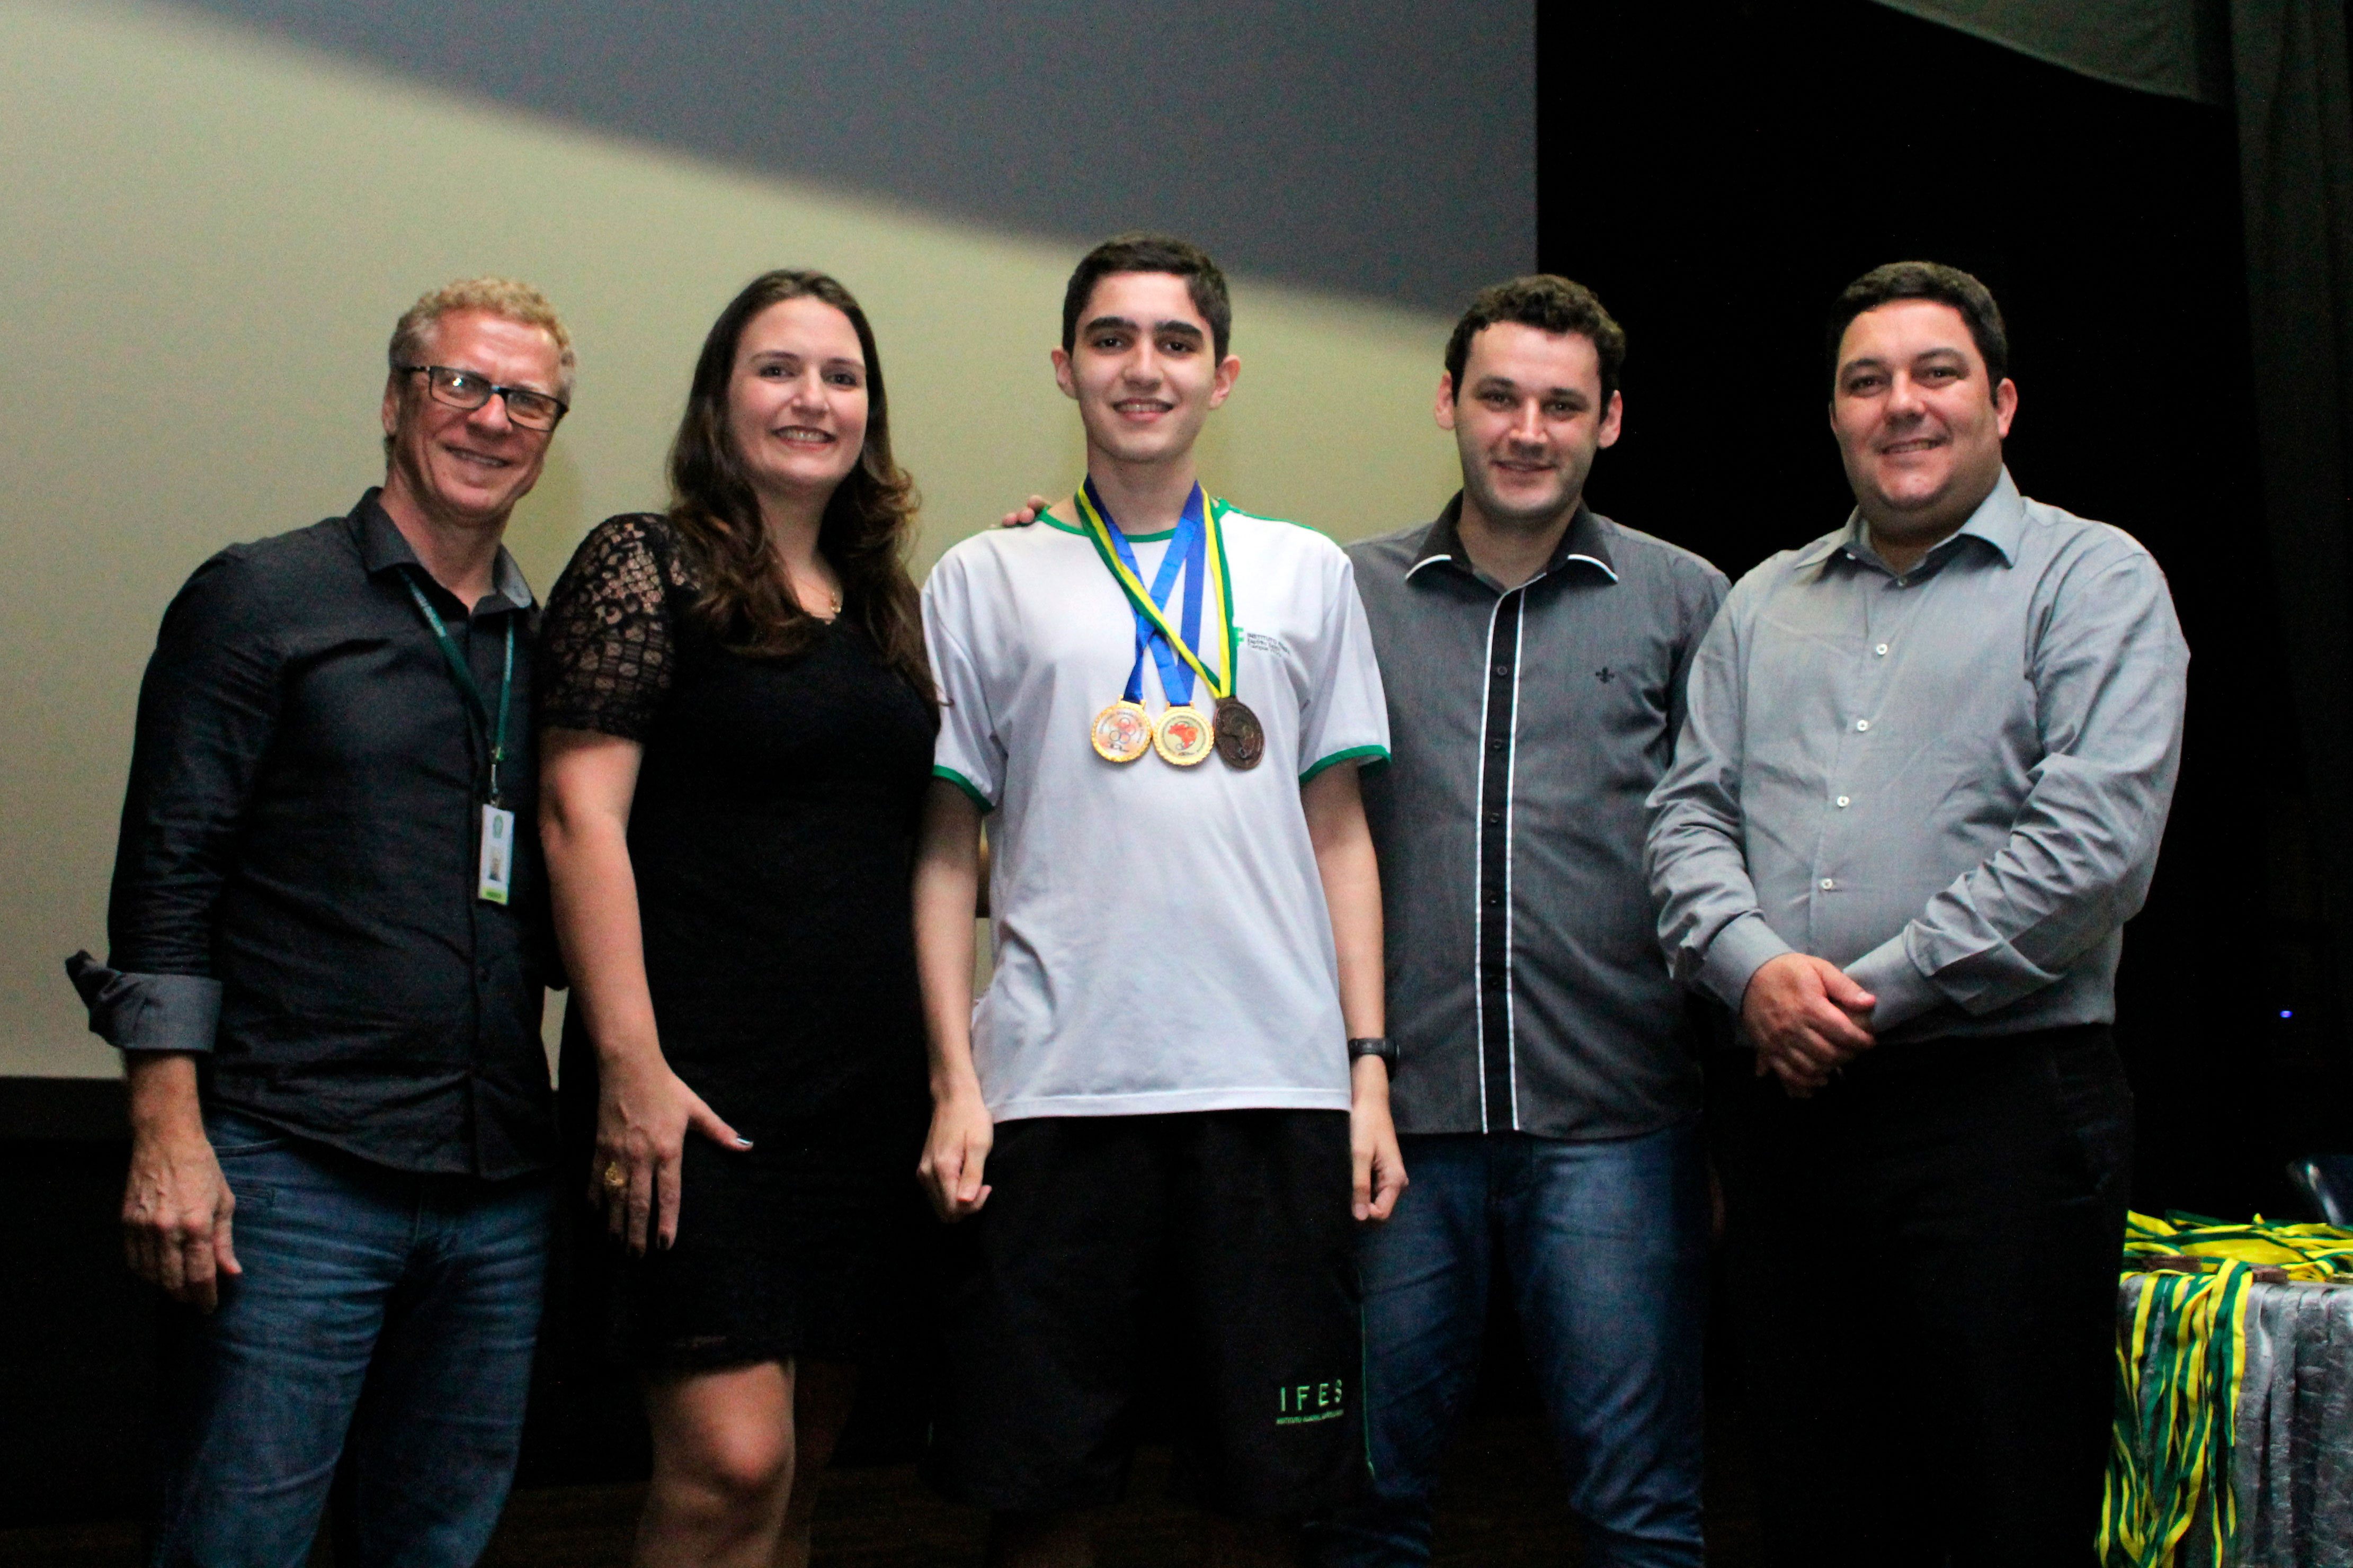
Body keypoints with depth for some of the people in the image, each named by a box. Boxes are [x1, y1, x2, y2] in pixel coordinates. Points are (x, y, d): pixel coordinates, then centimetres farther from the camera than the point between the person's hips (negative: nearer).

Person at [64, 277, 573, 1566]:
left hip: (501, 1193, 5)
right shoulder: (261, 600, 0)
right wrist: (168, 1134, -12)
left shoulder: (552, 644, 14)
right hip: (294, 1173, -5)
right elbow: (168, 874, -5)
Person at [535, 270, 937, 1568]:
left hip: (868, 1094, 7)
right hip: (706, 1091, -6)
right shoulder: (647, 567, -1)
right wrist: (630, 1061, -17)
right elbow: (581, 815, -10)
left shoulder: (888, 609, 16)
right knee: (731, 1464, -14)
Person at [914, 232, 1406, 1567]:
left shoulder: (1306, 573, 13)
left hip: (1278, 1083, 1)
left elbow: (1340, 833, 12)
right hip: (1052, 1090, -1)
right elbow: (948, 850, 7)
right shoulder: (987, 581, 9)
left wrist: (1368, 1067, 5)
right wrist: (955, 1079, -2)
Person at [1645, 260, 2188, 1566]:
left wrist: (1873, 996, -13)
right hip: (1780, 1106, 5)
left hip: (2001, 1102, -4)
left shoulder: (2093, 579, 1)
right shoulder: (1765, 604, 18)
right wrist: (1752, 963, -10)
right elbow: (1688, 814, 11)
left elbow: (2094, 836, -11)